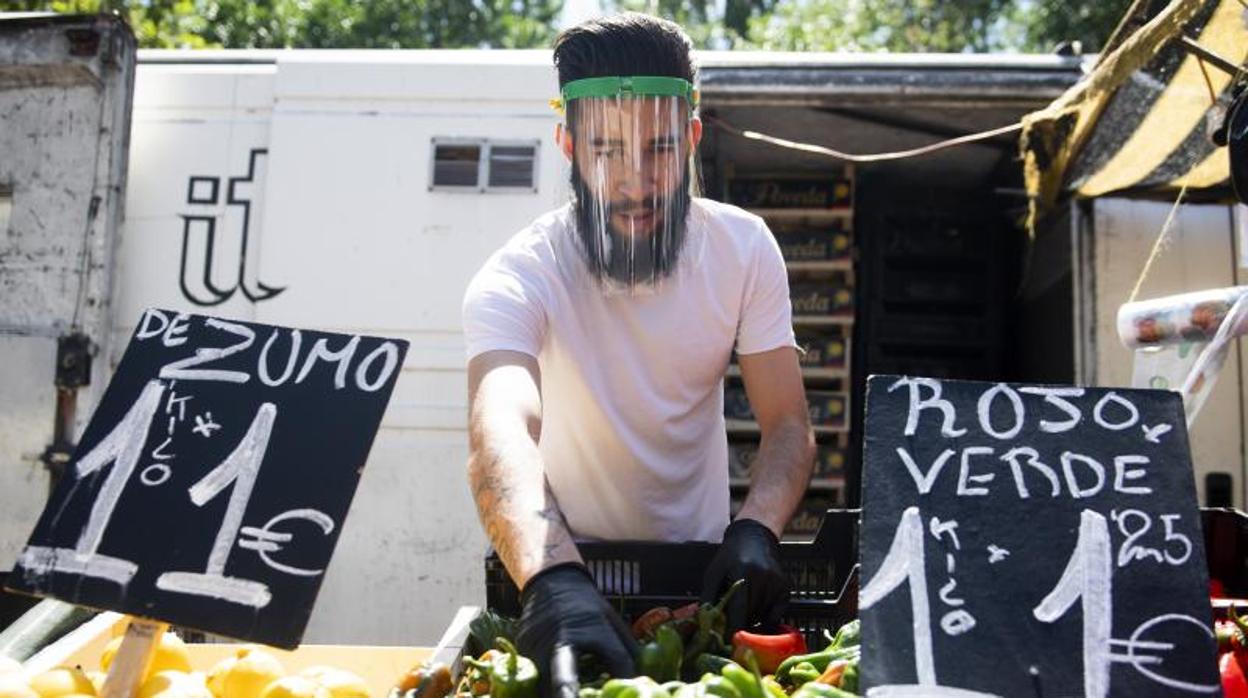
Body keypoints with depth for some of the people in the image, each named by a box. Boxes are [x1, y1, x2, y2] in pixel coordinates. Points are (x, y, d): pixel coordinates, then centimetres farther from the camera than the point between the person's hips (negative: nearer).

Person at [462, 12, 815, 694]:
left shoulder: (745, 248, -12)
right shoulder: (514, 280, -23)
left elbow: (788, 424, -12)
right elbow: (501, 431, -39)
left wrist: (755, 530, -30)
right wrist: (553, 579, -57)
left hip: (701, 559, 2)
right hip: (566, 560, -1)